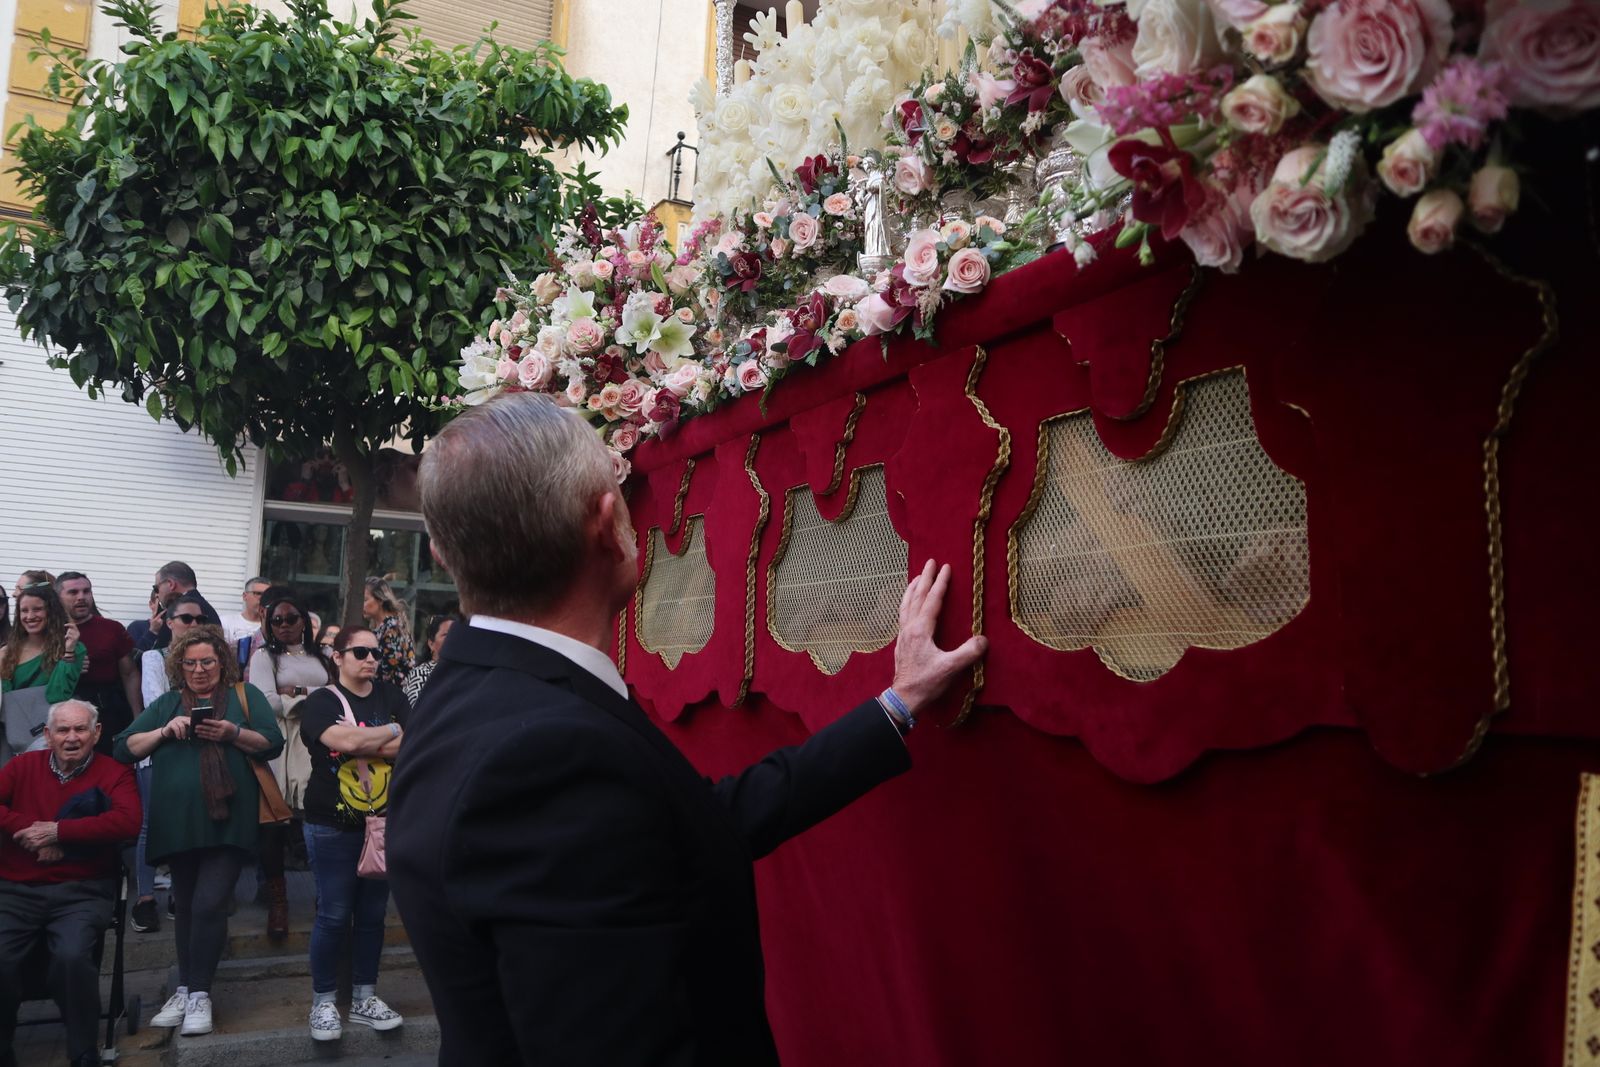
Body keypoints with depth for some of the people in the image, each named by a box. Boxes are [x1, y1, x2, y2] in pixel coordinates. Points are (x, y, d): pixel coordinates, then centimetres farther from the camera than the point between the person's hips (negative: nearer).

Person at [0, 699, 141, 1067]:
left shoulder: (114, 773, 2)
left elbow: (128, 820, -15)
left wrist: (57, 831, -16)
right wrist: (30, 830, -13)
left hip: (81, 892, -2)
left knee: (72, 955, -29)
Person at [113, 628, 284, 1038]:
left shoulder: (245, 696, 8)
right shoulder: (166, 704, 16)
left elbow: (273, 744, 0)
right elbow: (124, 749, 8)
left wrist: (233, 733, -15)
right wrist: (164, 732, -8)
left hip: (227, 821, -3)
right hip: (178, 823, 3)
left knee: (209, 904, -10)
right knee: (187, 908, 12)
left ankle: (199, 993, -2)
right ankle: (184, 989, 21)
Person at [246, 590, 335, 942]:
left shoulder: (320, 658, 20)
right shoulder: (265, 657, 9)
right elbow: (267, 701, -6)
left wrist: (297, 692, -1)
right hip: (279, 749, -2)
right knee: (275, 822, -5)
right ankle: (277, 900, 7)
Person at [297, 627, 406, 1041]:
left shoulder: (390, 695, 5)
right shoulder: (321, 702, -5)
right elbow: (344, 741, -24)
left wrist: (362, 742, -16)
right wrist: (391, 731, -10)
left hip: (385, 821, 4)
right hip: (333, 826, -3)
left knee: (373, 913, 11)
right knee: (334, 914, 1)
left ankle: (364, 998, 22)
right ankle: (323, 1003, 15)